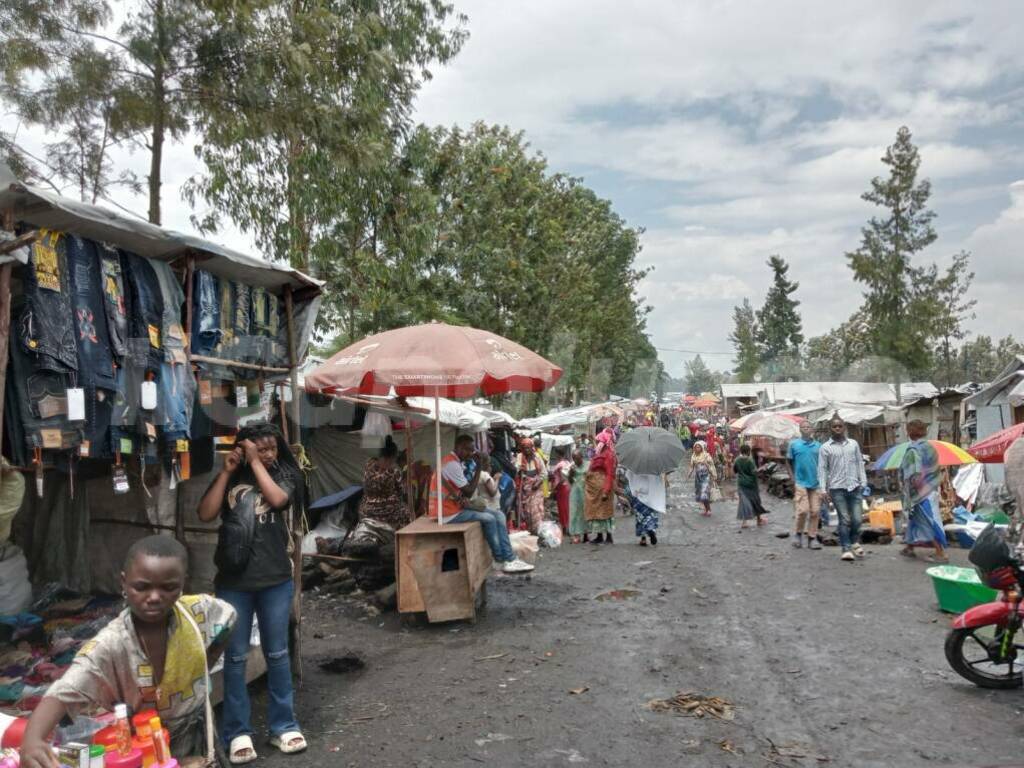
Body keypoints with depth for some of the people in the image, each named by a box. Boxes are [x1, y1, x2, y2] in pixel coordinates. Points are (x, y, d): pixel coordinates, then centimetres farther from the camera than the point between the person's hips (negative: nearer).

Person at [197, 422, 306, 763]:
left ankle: (283, 726, 22)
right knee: (235, 657, 7)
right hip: (233, 581, 1)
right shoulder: (230, 478, 5)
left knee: (277, 654, 10)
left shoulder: (285, 474, 2)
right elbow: (206, 514, -6)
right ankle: (237, 732, 19)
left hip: (276, 580, 0)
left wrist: (256, 462, -11)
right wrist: (227, 471, -9)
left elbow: (277, 498, -18)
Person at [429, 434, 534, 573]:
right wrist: (478, 467, -11)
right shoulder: (452, 464, -19)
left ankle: (509, 559, -5)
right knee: (489, 519, -17)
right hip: (449, 513, -10)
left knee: (498, 514, -1)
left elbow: (465, 490, 10)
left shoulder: (456, 462, 13)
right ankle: (500, 560, 0)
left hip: (456, 507, 10)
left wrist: (463, 496, -14)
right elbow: (469, 491, -17)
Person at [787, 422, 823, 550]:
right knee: (802, 510, -10)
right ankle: (799, 534, 12)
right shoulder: (794, 444, 2)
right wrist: (793, 480, -1)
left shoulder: (818, 446, 8)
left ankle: (812, 538, 12)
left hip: (816, 483, 3)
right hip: (800, 483, -3)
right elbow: (789, 462, 6)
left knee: (814, 512, 2)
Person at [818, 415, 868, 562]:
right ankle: (846, 549, 7)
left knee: (856, 519, 2)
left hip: (854, 487, 2)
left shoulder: (853, 444, 10)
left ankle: (855, 542, 27)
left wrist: (863, 482, 6)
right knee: (844, 520, -2)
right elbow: (822, 469, 0)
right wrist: (823, 489, -6)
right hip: (837, 488, -2)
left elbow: (860, 463, 13)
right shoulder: (825, 448, 2)